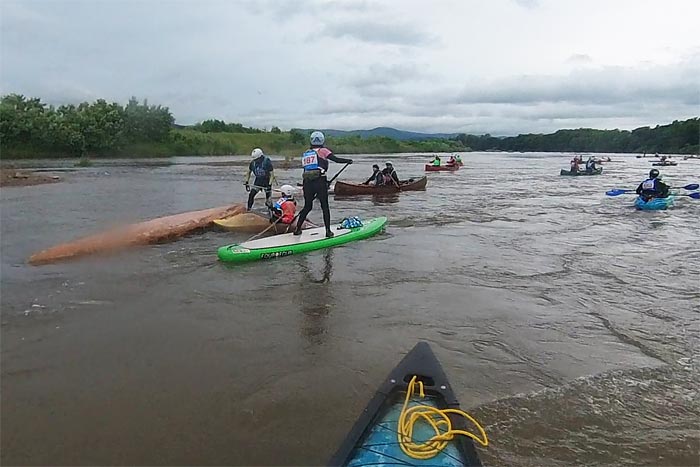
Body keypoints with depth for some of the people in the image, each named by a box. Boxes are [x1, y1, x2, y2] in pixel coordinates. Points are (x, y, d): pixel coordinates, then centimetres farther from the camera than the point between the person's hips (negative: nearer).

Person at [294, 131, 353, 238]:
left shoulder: (305, 154, 17)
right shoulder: (322, 150, 1)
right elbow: (336, 159, -5)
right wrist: (348, 161, 11)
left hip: (307, 182, 5)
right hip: (320, 182, -5)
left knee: (307, 206, 16)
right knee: (325, 207, 5)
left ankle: (297, 229, 17)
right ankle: (328, 231, 4)